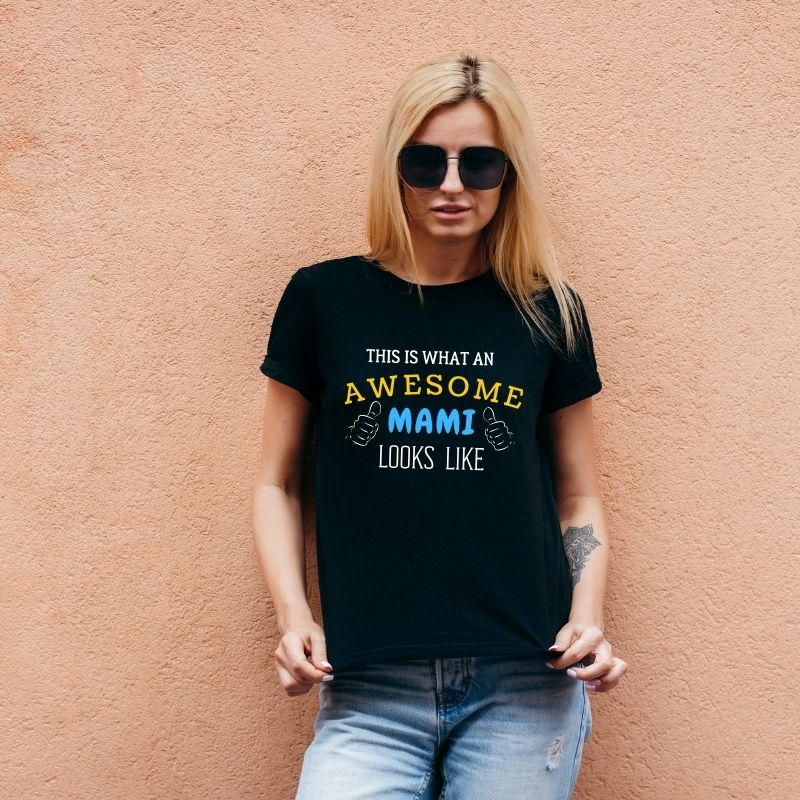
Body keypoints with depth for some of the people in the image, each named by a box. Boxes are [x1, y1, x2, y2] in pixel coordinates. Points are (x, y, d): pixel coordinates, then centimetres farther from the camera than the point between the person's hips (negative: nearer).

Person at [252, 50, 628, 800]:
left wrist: (587, 617, -4)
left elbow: (578, 496, 12)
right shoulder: (324, 299, 3)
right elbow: (276, 483, 9)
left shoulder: (547, 311, 5)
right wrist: (292, 614, -5)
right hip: (368, 692, 0)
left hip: (525, 689, 1)